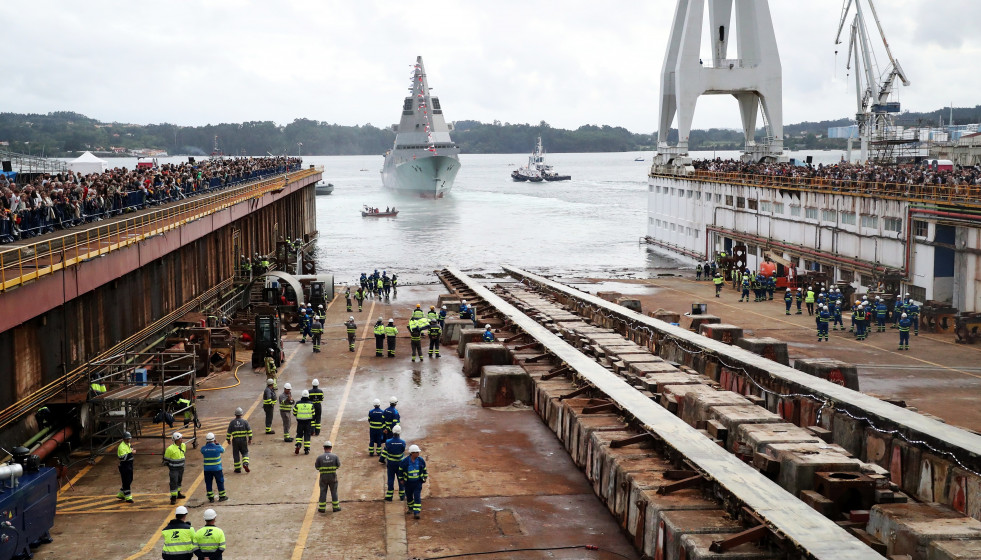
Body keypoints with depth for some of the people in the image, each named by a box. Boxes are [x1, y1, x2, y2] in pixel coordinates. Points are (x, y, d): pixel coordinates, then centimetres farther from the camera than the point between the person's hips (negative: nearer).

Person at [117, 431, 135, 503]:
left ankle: (121, 494, 30)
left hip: (129, 465, 10)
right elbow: (123, 458, -29)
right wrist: (130, 453, -31)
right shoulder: (122, 446, -20)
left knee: (129, 481, 16)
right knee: (126, 482, -4)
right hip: (124, 466, -10)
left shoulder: (128, 445, 11)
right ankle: (128, 497, 2)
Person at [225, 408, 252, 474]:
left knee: (236, 454, 9)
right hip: (243, 440, 0)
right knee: (245, 453, 13)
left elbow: (229, 432, 0)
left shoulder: (232, 422, -3)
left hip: (235, 440, 0)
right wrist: (250, 439, 3)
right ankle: (245, 464, -10)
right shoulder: (245, 421, -2)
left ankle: (238, 468, 11)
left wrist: (228, 440, 10)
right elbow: (249, 430, -3)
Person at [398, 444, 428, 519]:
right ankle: (410, 507, 43)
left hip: (418, 482, 0)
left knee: (417, 497, -10)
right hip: (408, 482, 0)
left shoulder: (421, 460, -9)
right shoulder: (405, 461, -16)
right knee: (409, 496, 16)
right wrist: (401, 479, 4)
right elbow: (400, 470, -1)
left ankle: (416, 513, -12)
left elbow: (424, 469, 7)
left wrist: (425, 478, 11)